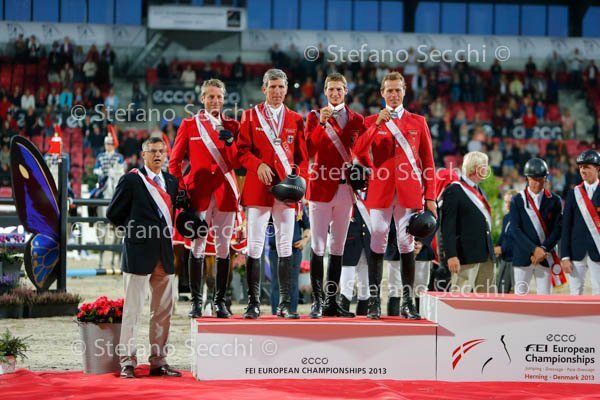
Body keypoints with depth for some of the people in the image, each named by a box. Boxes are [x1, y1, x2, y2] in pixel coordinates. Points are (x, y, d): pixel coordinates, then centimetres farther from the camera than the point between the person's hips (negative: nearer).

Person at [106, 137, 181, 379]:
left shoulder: (171, 181, 13)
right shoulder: (131, 180, -3)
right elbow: (113, 213, 0)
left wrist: (168, 233, 10)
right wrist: (135, 231, 3)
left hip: (164, 254, 6)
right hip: (139, 254, -6)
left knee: (163, 310, 8)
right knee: (133, 309, -4)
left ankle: (158, 361, 14)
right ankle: (127, 361, 0)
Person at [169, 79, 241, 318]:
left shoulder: (232, 126, 10)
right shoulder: (189, 125, 6)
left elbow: (237, 162, 4)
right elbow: (175, 160, 6)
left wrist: (229, 141, -12)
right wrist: (179, 188, -4)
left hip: (225, 191, 2)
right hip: (199, 191, -2)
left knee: (223, 246, 3)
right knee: (197, 246, -2)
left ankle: (220, 301, 9)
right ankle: (196, 301, 2)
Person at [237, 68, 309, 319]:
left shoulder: (295, 119, 13)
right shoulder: (250, 116, 8)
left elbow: (302, 156, 12)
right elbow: (242, 150, 2)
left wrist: (300, 179, -5)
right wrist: (258, 165, -15)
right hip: (258, 188, -2)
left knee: (285, 247, 2)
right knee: (254, 247, -3)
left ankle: (284, 305, 5)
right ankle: (253, 303, 1)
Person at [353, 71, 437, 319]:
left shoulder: (418, 122, 10)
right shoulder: (372, 121, 9)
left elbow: (427, 161, 9)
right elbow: (358, 151, -8)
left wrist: (430, 197, 3)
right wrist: (377, 124, -16)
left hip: (409, 192, 1)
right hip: (381, 190, 0)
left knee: (407, 244, 1)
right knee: (377, 244, -2)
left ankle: (407, 302, 6)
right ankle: (374, 301, 1)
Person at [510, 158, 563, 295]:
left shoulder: (554, 201, 6)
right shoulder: (517, 201, 3)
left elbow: (557, 229, 1)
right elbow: (515, 230, -5)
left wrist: (543, 249, -12)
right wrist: (534, 250, -15)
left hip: (546, 257, 1)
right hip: (523, 257, -1)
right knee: (520, 294, 0)